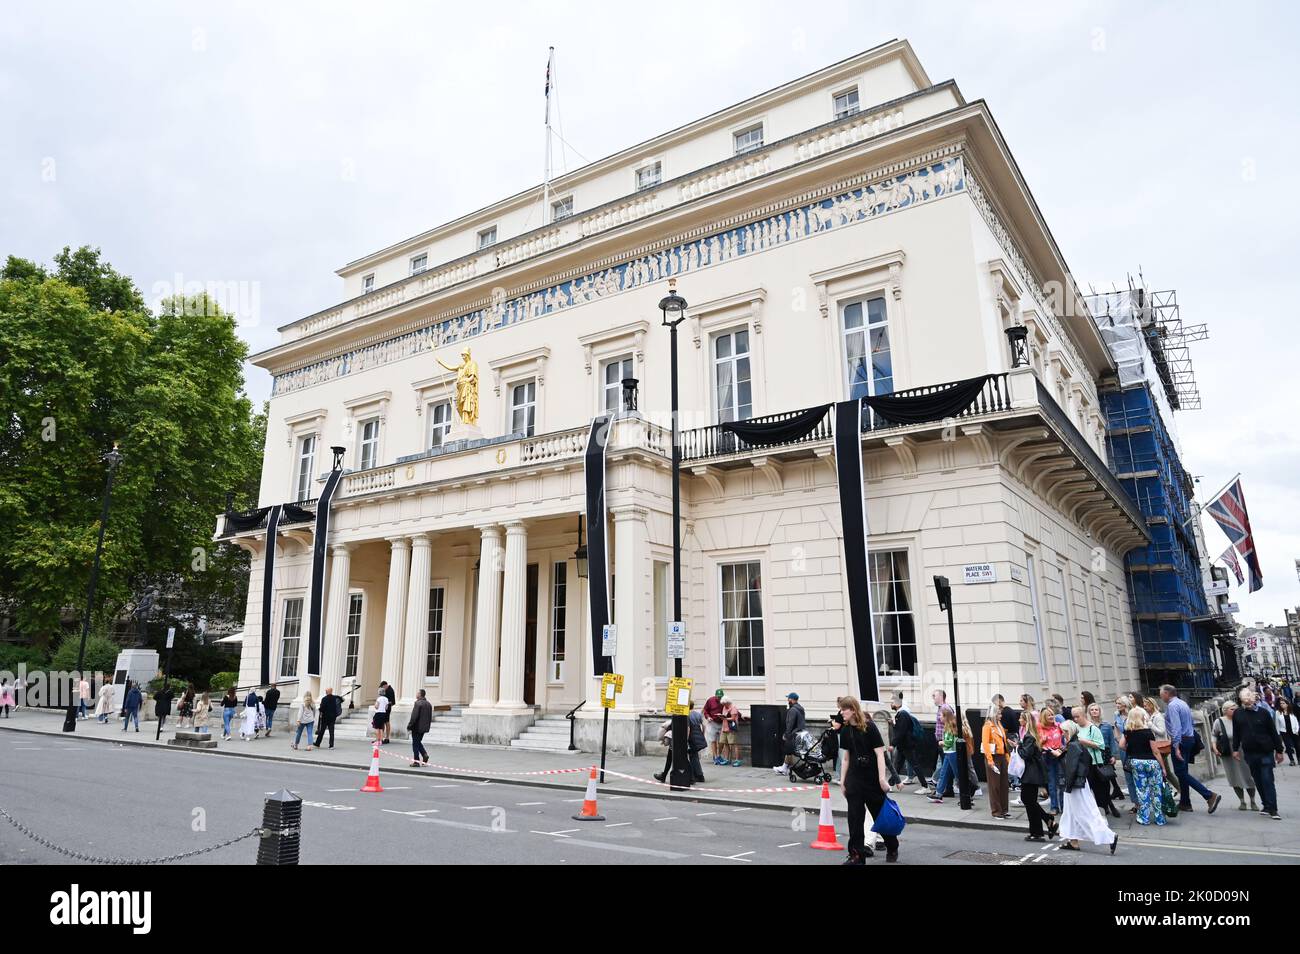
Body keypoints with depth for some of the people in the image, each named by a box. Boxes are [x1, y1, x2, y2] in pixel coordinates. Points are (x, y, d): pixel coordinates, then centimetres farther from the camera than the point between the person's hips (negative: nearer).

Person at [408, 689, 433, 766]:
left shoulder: (418, 703, -17)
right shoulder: (429, 704, 8)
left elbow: (414, 716, -19)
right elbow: (430, 717, 13)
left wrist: (409, 726, -12)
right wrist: (428, 726, 19)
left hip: (417, 727, -7)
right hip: (424, 728, 7)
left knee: (415, 744, 3)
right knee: (419, 742, 21)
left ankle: (416, 762, 6)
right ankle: (425, 755, 4)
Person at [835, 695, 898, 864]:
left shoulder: (869, 727, -13)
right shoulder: (845, 731, 3)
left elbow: (880, 753, -13)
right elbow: (846, 758, 10)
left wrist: (882, 778, -19)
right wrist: (842, 780, 9)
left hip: (872, 779, -4)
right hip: (854, 779, 4)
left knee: (880, 814, 10)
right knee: (855, 817, 0)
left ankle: (892, 848, 32)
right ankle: (857, 854, 8)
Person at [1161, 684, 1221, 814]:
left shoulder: (1172, 706, -15)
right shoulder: (1183, 703, 15)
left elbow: (1176, 727, -23)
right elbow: (1192, 723, 20)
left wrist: (1176, 747, -24)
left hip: (1180, 741, -10)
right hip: (1189, 739, 10)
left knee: (1180, 772, -7)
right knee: (1183, 772, 14)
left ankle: (1210, 795, -14)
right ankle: (1184, 803, 19)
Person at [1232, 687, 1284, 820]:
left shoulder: (1263, 712, -6)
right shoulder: (1238, 713, 2)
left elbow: (1273, 732, -1)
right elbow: (1236, 733, 8)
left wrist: (1279, 750, 0)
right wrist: (1235, 749, 7)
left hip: (1266, 752, -3)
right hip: (1249, 753, 3)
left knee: (1268, 780, -6)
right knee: (1258, 781, 9)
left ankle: (1273, 810, -2)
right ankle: (1266, 806, 19)